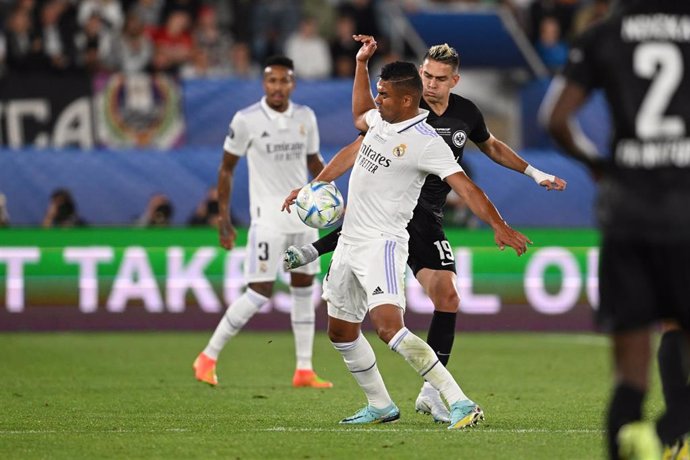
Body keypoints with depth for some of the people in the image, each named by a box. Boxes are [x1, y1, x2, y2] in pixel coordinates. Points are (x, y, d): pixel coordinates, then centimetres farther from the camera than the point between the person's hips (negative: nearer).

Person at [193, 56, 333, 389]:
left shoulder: (305, 117, 4)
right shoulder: (246, 120, -9)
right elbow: (227, 168, -1)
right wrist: (224, 219, -4)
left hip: (303, 213, 6)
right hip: (268, 218, -6)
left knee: (304, 290, 7)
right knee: (259, 294, -11)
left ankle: (304, 371, 13)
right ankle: (208, 358, 0)